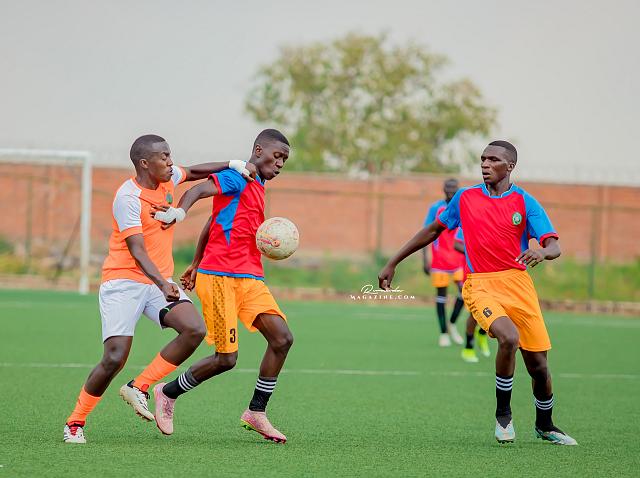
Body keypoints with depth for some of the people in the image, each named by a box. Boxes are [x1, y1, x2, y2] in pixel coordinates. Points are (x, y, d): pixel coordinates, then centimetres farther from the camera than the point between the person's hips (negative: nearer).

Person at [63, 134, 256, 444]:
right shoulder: (128, 197, -18)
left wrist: (233, 165, 16)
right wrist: (162, 284, -39)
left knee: (195, 330, -18)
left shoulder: (167, 178, 5)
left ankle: (138, 388, -5)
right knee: (115, 358, -15)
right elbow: (137, 251, -25)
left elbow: (193, 172, 28)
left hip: (159, 281, 7)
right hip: (123, 282, -7)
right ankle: (75, 422, 5)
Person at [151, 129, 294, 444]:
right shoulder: (238, 178, -6)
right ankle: (167, 394, 16)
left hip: (249, 279, 9)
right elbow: (198, 190, -23)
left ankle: (257, 412, 0)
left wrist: (197, 263, 32)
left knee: (282, 338, -9)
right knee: (226, 358, -7)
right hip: (219, 276, -9)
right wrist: (179, 213, -43)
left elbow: (212, 223, 28)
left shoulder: (256, 187, 21)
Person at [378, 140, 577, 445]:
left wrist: (542, 252, -32)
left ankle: (545, 426, 30)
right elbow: (433, 231, 19)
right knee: (509, 338, -30)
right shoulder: (464, 199, 8)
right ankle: (503, 414, -9)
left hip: (518, 283, 1)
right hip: (480, 285, -1)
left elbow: (554, 246, -7)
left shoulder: (525, 203, 2)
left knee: (537, 362, 1)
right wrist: (393, 263, 19)